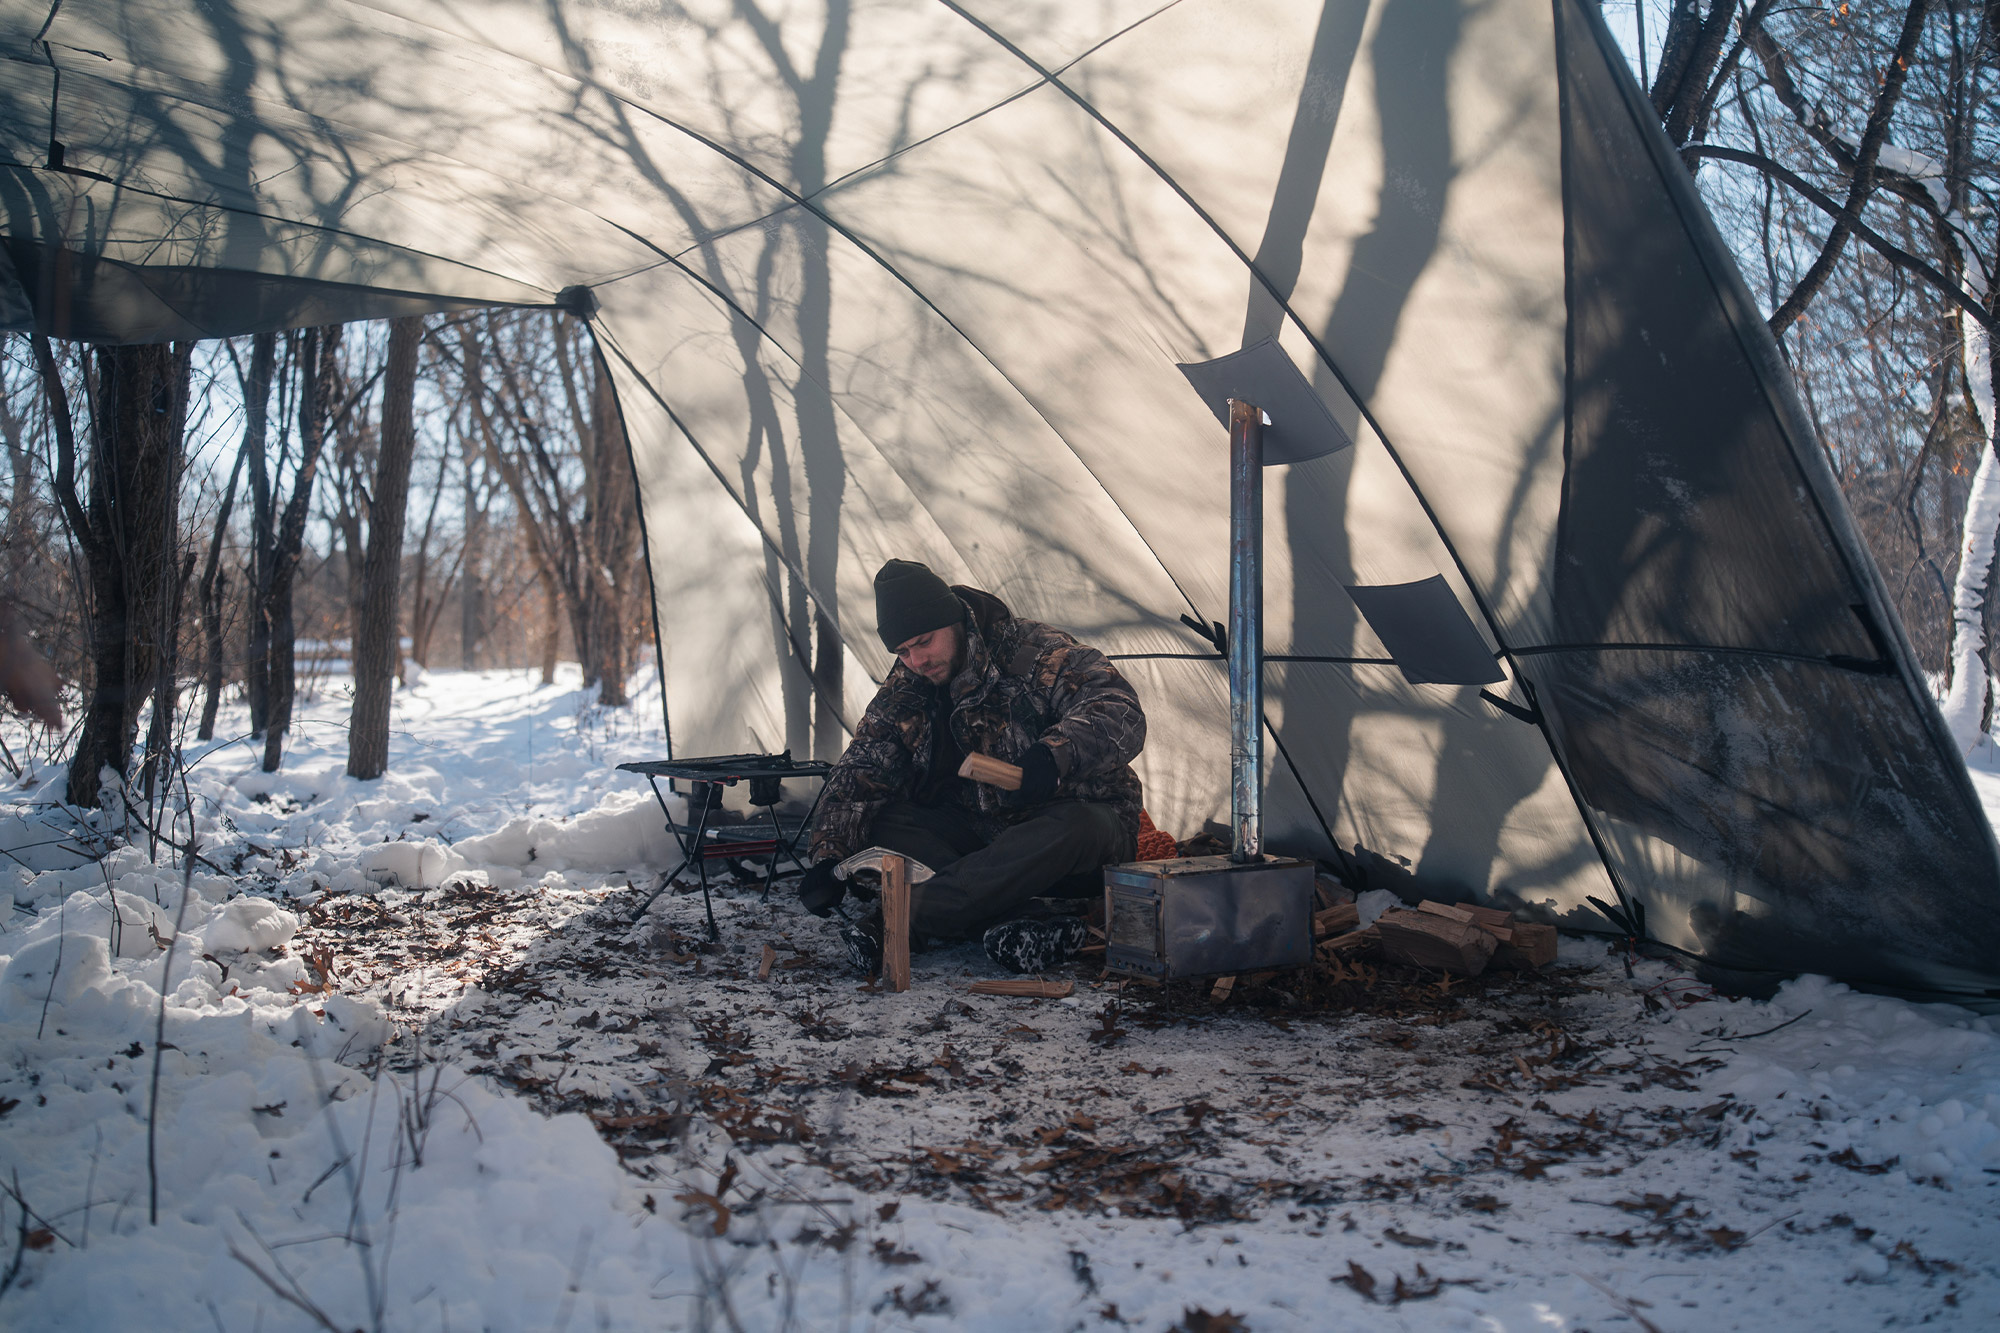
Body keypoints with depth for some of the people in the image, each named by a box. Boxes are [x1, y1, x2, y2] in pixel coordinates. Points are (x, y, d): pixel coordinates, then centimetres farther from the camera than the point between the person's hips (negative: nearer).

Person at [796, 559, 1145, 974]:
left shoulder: (1036, 654, -16)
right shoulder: (905, 690, 2)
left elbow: (1122, 711, -27)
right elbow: (860, 771, -1)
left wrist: (1054, 754, -46)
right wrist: (828, 857, -17)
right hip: (975, 834, 5)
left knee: (1078, 829, -40)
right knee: (882, 822, -17)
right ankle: (1009, 929, -37)